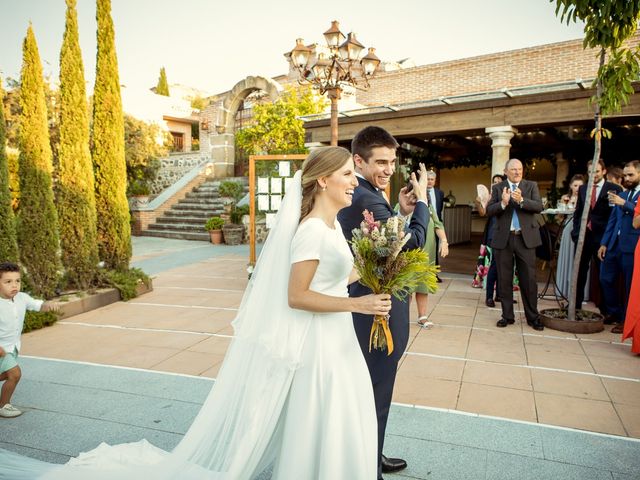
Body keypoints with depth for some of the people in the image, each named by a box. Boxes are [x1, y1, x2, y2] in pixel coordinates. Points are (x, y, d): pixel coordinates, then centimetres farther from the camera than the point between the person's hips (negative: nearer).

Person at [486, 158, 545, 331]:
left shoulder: (531, 186, 6)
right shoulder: (497, 188, 6)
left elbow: (539, 207, -7)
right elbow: (489, 210, -3)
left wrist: (521, 200, -23)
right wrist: (503, 203, -20)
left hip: (526, 238, 0)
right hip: (503, 239, 1)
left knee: (529, 279, 3)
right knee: (504, 279, 6)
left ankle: (533, 316, 15)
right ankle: (507, 315, 18)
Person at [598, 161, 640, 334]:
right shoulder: (622, 195, 17)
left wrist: (624, 204, -21)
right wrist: (604, 243, 11)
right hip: (614, 245, 6)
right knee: (606, 279, 10)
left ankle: (625, 320, 16)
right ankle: (614, 313, 28)